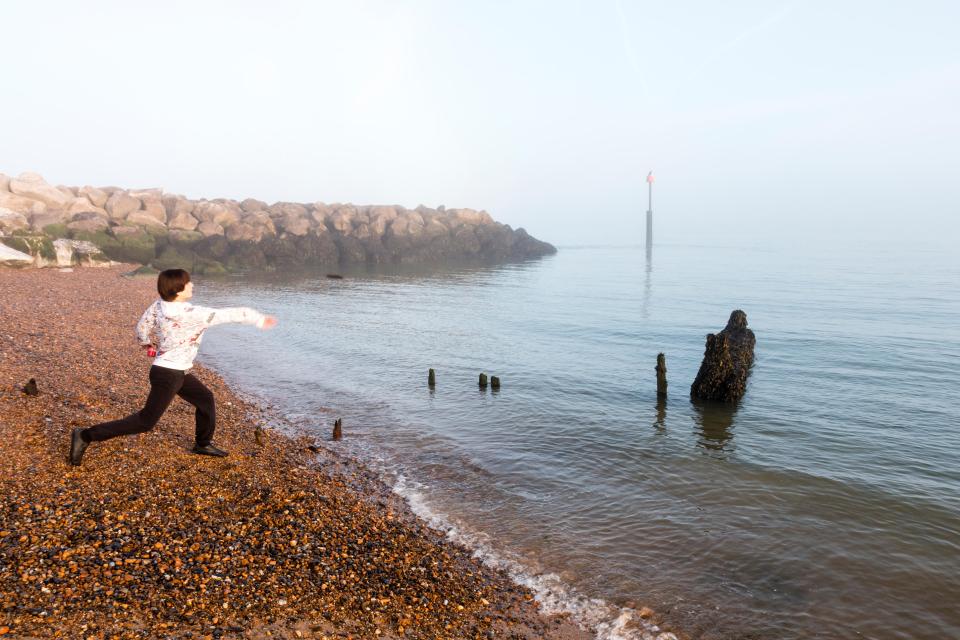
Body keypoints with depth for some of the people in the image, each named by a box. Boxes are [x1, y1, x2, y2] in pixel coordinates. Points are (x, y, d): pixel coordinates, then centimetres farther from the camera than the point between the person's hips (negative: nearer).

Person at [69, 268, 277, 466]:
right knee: (146, 421, 1)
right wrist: (260, 319, -9)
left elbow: (142, 327, 8)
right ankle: (86, 436, 5)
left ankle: (203, 444, 33)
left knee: (205, 399, 19)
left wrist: (148, 345, 29)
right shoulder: (191, 313, -25)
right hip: (168, 374, -9)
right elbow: (228, 314, -18)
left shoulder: (159, 305, -4)